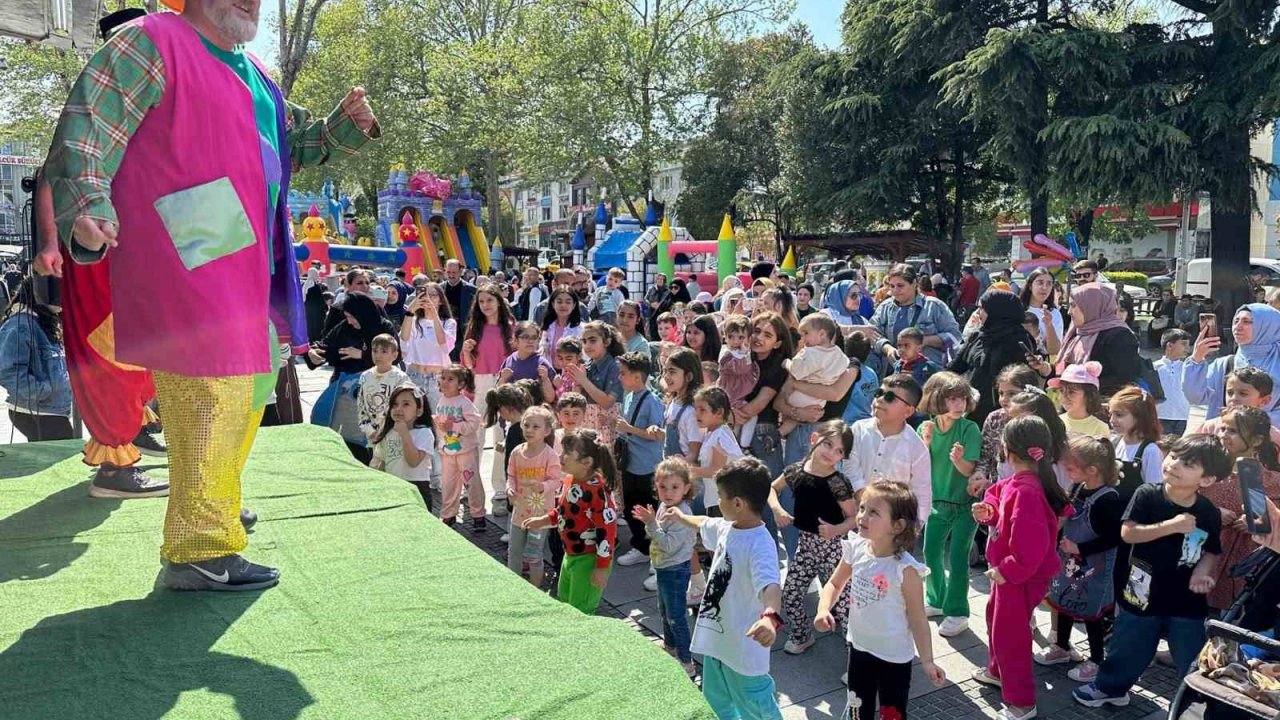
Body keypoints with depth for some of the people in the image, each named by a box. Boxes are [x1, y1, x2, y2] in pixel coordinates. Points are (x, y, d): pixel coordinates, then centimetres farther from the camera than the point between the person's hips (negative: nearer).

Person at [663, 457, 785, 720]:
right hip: (716, 637, 9)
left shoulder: (761, 546, -29)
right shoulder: (727, 528, -1)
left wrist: (769, 616, -67)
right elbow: (704, 524, 23)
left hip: (743, 648, -9)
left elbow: (770, 585, -46)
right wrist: (680, 516, 42)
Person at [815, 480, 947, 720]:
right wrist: (823, 610, -12)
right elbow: (835, 584, 6)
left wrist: (927, 661, -16)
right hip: (859, 648, 5)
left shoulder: (905, 569, -25)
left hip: (894, 656, -5)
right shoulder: (856, 550, -11)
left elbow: (917, 619, -16)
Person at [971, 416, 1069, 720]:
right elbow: (1000, 496, 19)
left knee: (1009, 632, 4)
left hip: (1022, 576, -10)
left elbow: (1031, 547, -35)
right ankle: (998, 671, 51)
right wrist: (989, 511, -3)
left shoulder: (1027, 491, -32)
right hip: (1009, 569, 10)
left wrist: (1007, 571, -24)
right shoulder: (1016, 483, -2)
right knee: (996, 617, 29)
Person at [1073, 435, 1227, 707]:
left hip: (1187, 600, 0)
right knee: (1127, 648, 18)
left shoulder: (1210, 513, -9)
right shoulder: (1147, 495, -13)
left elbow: (1212, 551, 5)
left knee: (1194, 664, 8)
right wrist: (1171, 526, -27)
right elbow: (1127, 533, -20)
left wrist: (1202, 571, -16)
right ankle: (1110, 687, 41)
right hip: (1142, 592, 0)